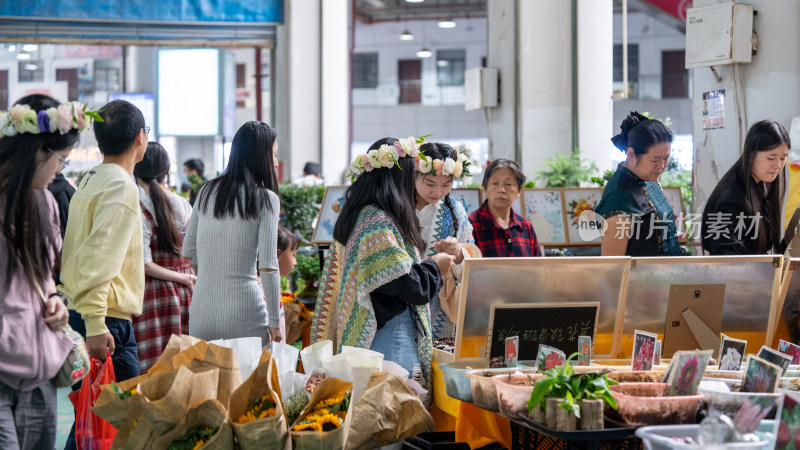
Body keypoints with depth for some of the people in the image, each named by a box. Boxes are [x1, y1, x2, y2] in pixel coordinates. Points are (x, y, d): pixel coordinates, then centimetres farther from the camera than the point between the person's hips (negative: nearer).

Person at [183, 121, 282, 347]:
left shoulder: (207, 191, 10)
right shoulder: (266, 199, -5)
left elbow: (188, 251, 15)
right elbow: (268, 266, -9)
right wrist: (275, 321, -4)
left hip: (201, 312, 5)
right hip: (244, 314, -5)